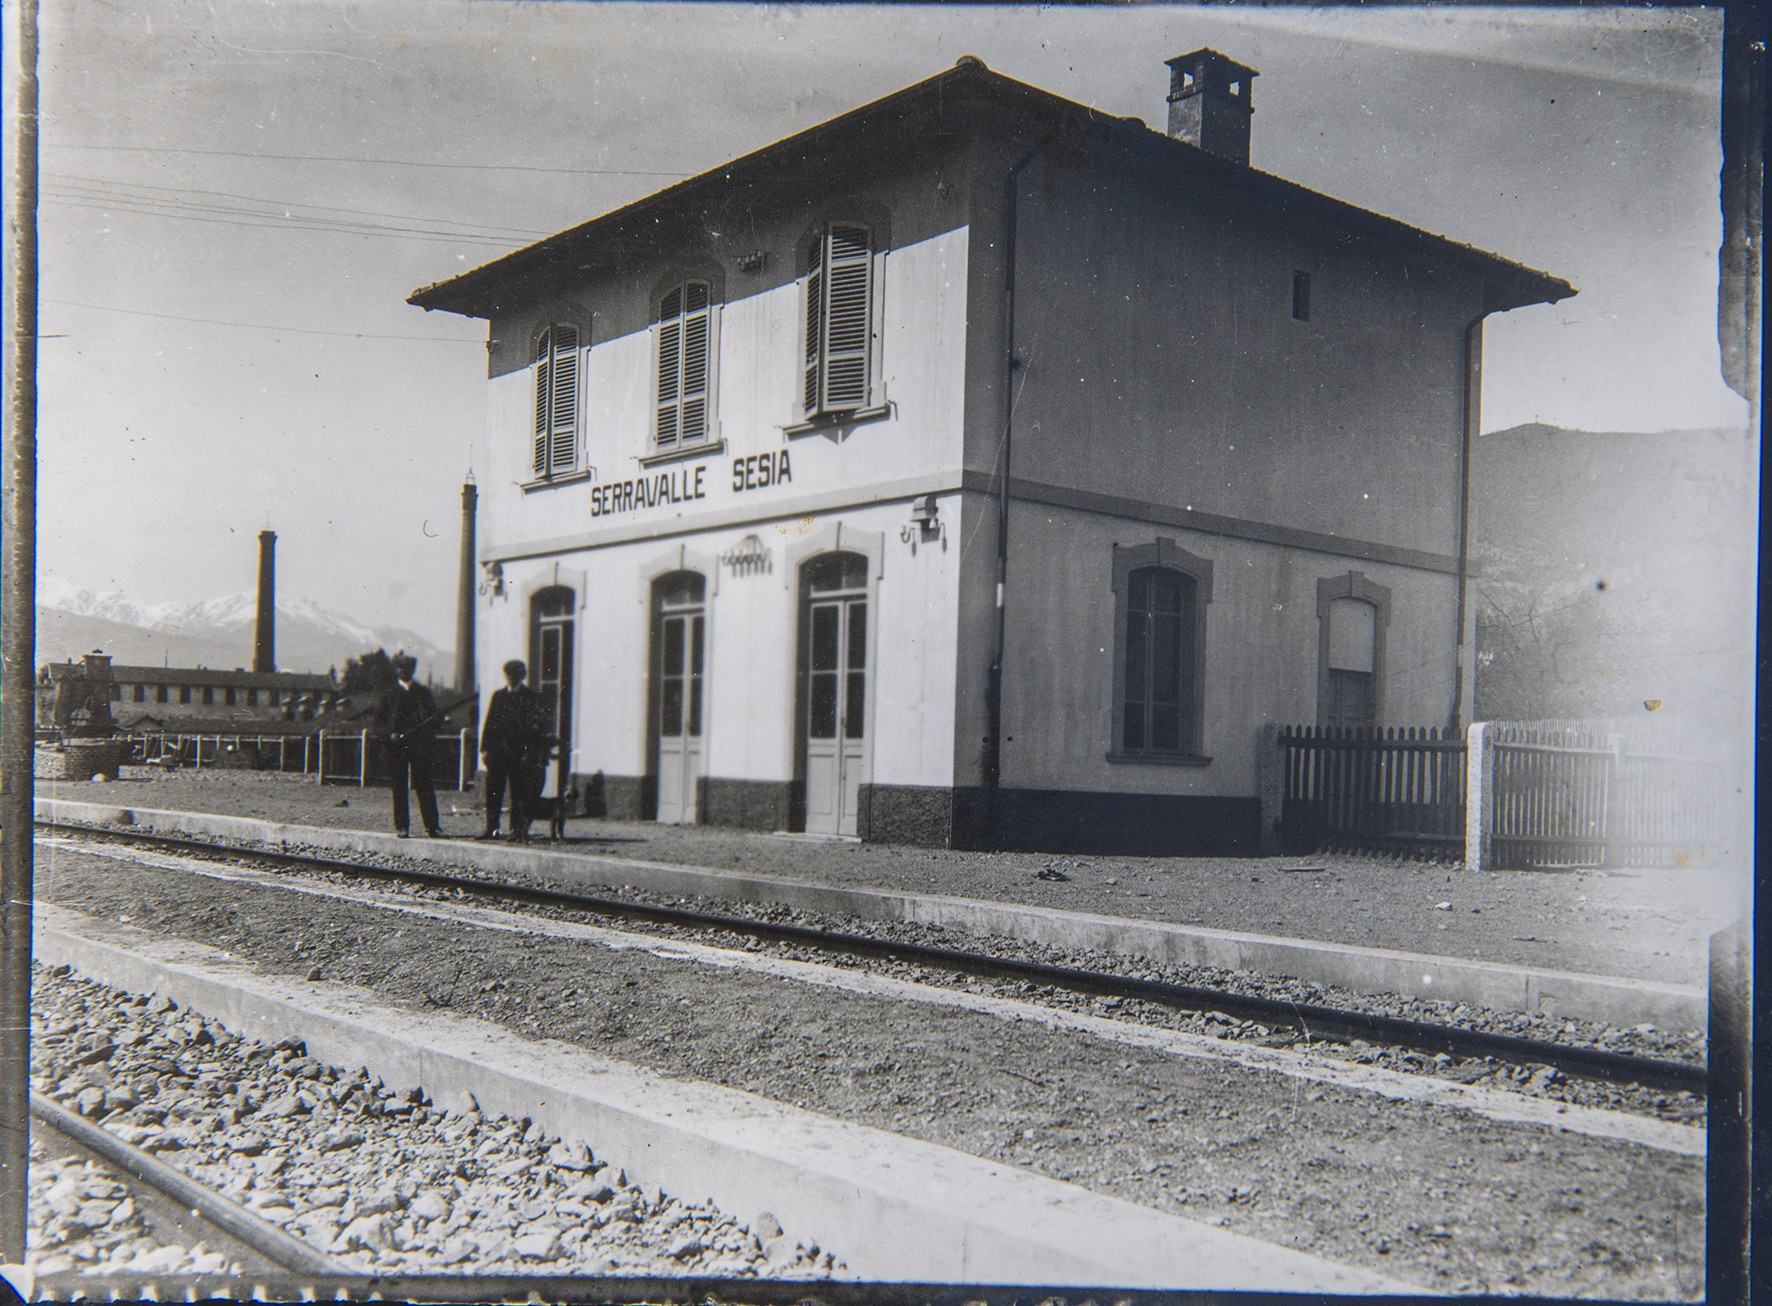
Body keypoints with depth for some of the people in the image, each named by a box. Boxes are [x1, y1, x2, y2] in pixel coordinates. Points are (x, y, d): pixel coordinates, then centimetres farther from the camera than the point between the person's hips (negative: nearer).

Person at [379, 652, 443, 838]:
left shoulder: (423, 692, 14)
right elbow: (382, 722, 11)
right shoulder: (389, 695, 13)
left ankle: (432, 826, -4)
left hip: (419, 744, -1)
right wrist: (391, 734, -8)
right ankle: (402, 826, 4)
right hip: (397, 746, 1)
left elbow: (436, 716, 12)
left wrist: (428, 727, -8)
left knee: (424, 785, -5)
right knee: (398, 787, 0)